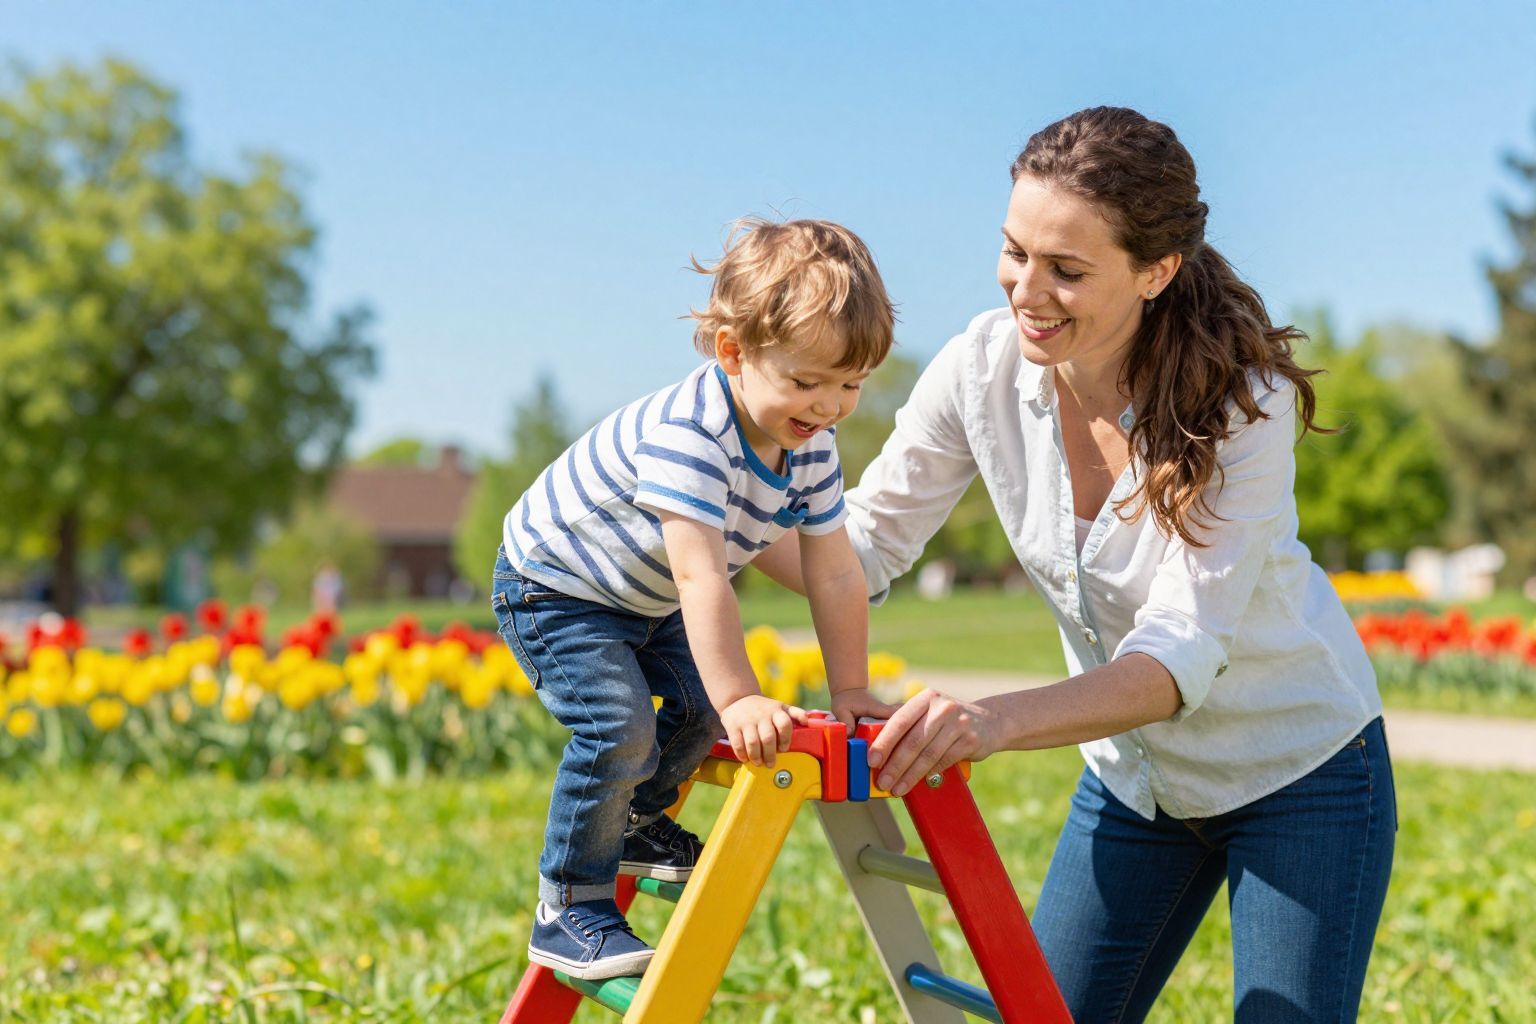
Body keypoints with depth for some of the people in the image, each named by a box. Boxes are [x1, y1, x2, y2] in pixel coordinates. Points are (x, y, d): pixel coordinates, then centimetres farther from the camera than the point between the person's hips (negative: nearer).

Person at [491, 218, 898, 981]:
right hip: (553, 588, -8)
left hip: (646, 602, 9)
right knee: (619, 728, -22)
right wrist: (743, 701, -46)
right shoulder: (687, 433, -38)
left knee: (705, 702, 10)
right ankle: (567, 914, -9)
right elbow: (701, 578, -43)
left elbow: (836, 574, -5)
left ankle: (635, 822, 37)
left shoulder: (812, 449, -11)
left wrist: (850, 690, -6)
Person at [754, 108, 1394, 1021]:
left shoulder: (1242, 401, -28)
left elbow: (1183, 655, -35)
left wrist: (1000, 720, -51)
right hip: (1133, 774, 4)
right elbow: (864, 546, -5)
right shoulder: (984, 366, -16)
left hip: (1302, 769, -4)